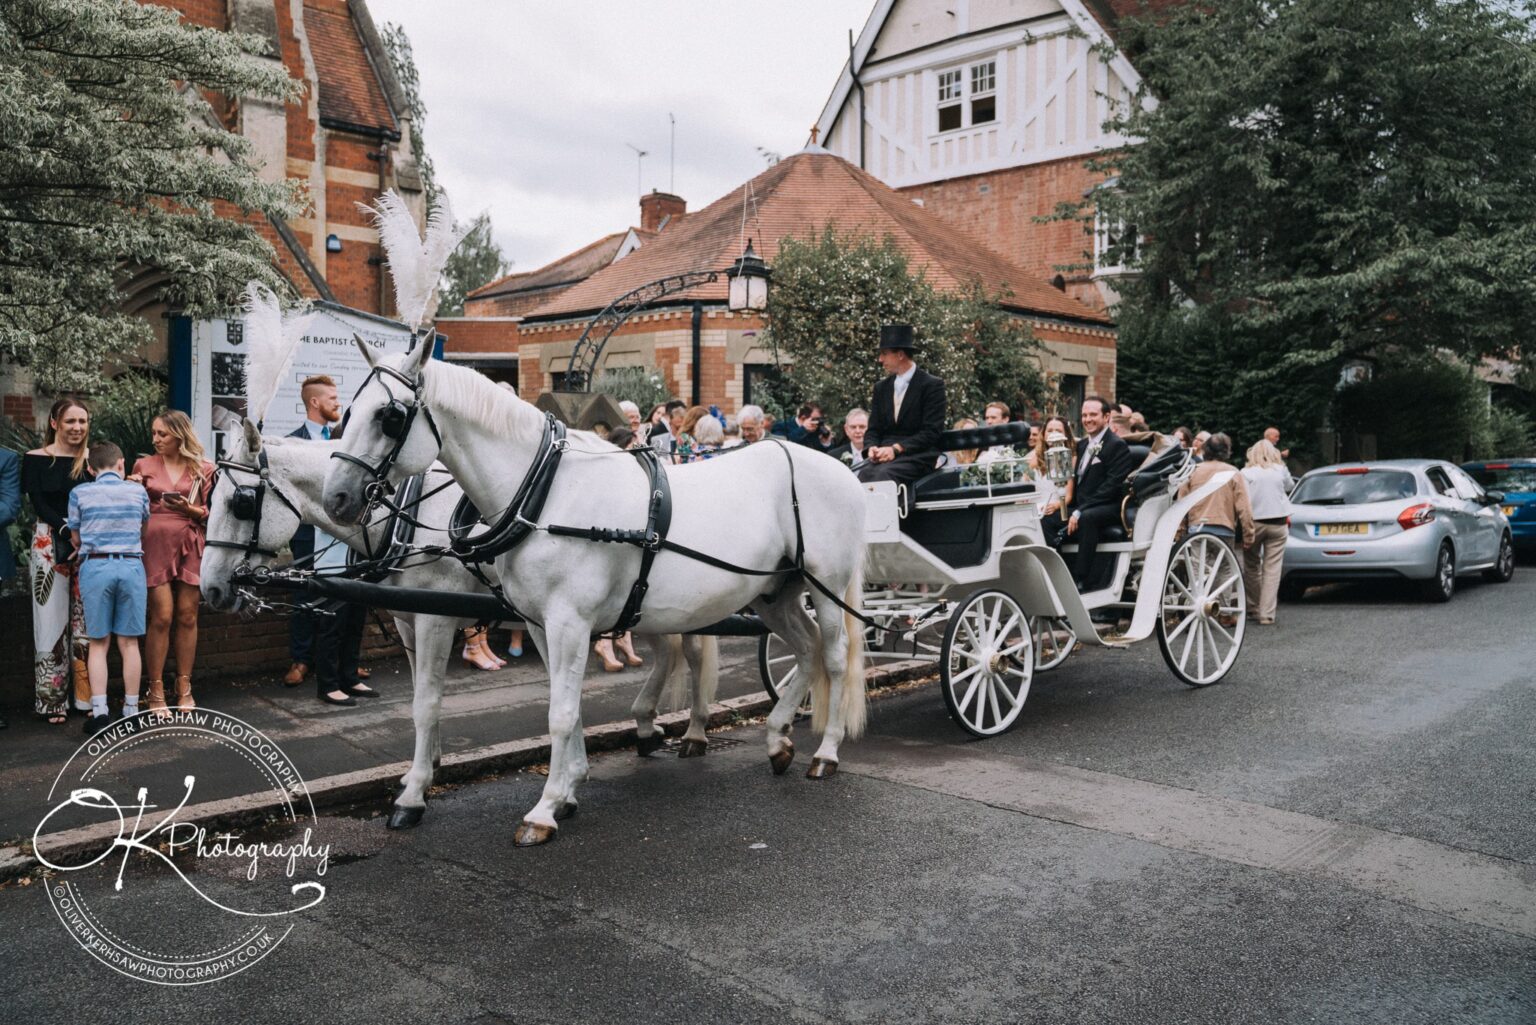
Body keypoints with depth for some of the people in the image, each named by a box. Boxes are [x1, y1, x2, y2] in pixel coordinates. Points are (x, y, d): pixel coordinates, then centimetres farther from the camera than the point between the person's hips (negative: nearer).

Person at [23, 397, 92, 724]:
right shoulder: (35, 459, 1)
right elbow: (39, 505, -5)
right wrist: (69, 532, -18)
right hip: (50, 547, -2)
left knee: (87, 622, 5)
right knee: (53, 620, 0)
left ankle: (88, 697, 12)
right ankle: (51, 701, 7)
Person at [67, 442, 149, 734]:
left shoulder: (80, 493, 3)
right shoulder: (137, 491, 4)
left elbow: (76, 539, 9)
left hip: (95, 566, 0)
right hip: (131, 565, 0)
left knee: (98, 643, 6)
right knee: (129, 643, 6)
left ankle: (99, 711, 1)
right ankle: (131, 710, 10)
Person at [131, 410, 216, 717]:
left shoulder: (203, 469, 6)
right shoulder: (144, 466, 7)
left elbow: (211, 513, 8)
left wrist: (190, 509, -12)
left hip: (190, 545, 1)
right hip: (155, 544, -1)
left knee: (187, 617, 3)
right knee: (162, 617, -7)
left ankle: (184, 688, 14)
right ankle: (156, 692, 2)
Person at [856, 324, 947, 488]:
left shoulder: (932, 385, 1)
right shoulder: (881, 388, 19)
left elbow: (931, 432, -7)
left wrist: (896, 448, -17)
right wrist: (872, 448, -6)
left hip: (917, 456, -4)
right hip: (884, 455, 4)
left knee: (884, 474, -35)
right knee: (862, 474, -29)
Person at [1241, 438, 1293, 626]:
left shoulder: (1246, 472, -3)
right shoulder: (1280, 470, 4)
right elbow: (1289, 486, 23)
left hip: (1254, 522, -1)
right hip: (1278, 523, 1)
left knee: (1251, 566, 13)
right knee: (1272, 569, 0)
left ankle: (1254, 608, 18)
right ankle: (1266, 614, -4)